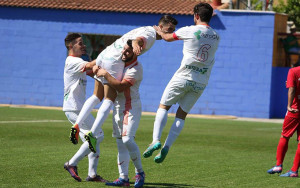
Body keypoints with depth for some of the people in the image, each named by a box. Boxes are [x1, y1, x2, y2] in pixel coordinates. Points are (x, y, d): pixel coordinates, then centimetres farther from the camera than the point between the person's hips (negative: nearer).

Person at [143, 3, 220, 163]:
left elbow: (168, 38, 7)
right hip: (201, 83, 4)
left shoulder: (189, 31, -8)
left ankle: (156, 140, -11)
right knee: (181, 115, 11)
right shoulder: (216, 37, 6)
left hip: (184, 77, -4)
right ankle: (166, 147, 1)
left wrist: (159, 31, 29)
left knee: (163, 107, 7)